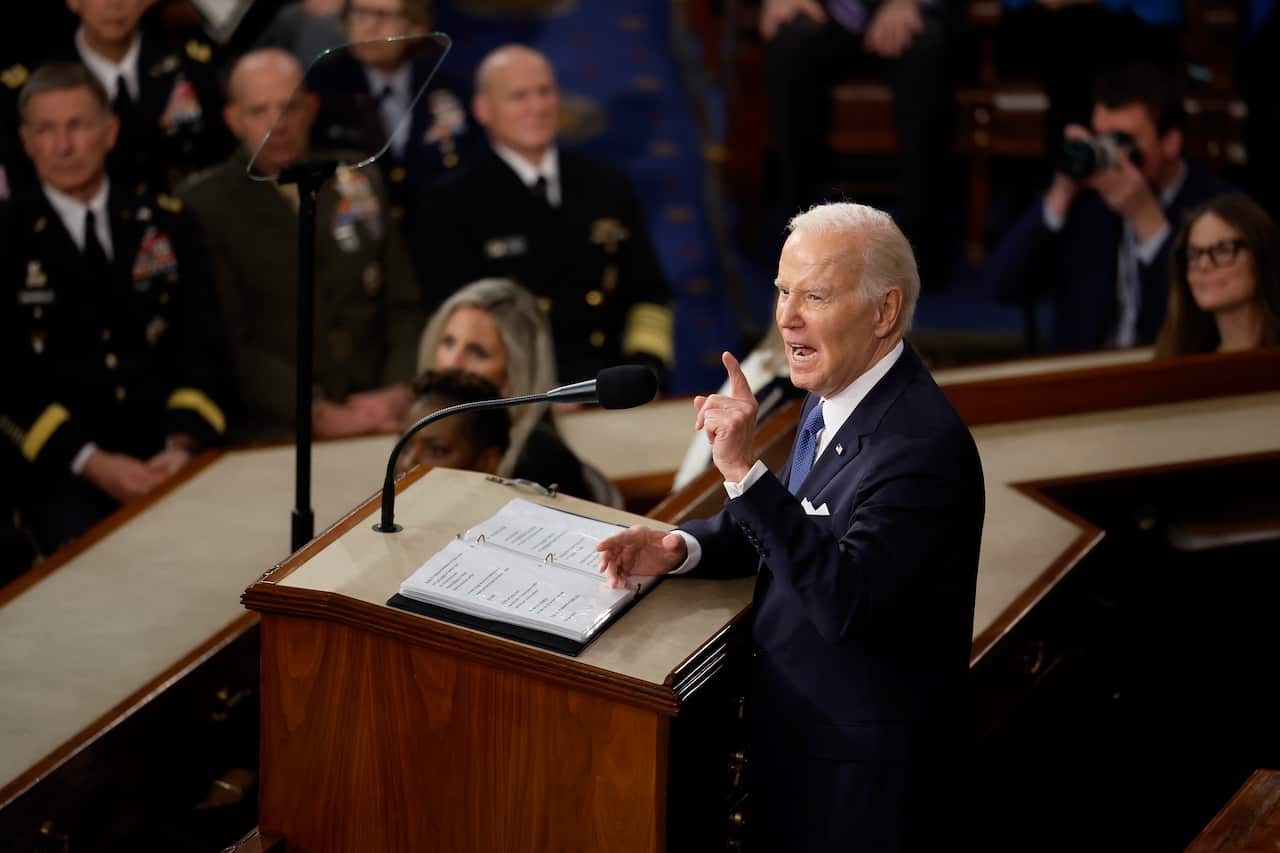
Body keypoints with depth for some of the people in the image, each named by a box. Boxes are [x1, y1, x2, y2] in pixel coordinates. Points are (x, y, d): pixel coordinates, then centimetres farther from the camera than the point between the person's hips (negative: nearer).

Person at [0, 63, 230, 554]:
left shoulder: (163, 225, 14)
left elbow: (201, 346, 9)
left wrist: (185, 444, -10)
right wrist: (91, 462, -14)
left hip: (170, 460, 2)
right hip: (60, 471, -2)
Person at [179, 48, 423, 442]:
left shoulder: (359, 182, 15)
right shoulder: (203, 207, 1)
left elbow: (403, 306, 14)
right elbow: (230, 343, -6)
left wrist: (399, 391, -4)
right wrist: (318, 414, -17)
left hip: (378, 418, 4)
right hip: (275, 436, -4)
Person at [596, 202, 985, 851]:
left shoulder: (924, 444, -28)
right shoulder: (833, 397, 2)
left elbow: (845, 601, -35)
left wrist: (743, 471, -36)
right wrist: (680, 548, -2)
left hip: (862, 774, -9)